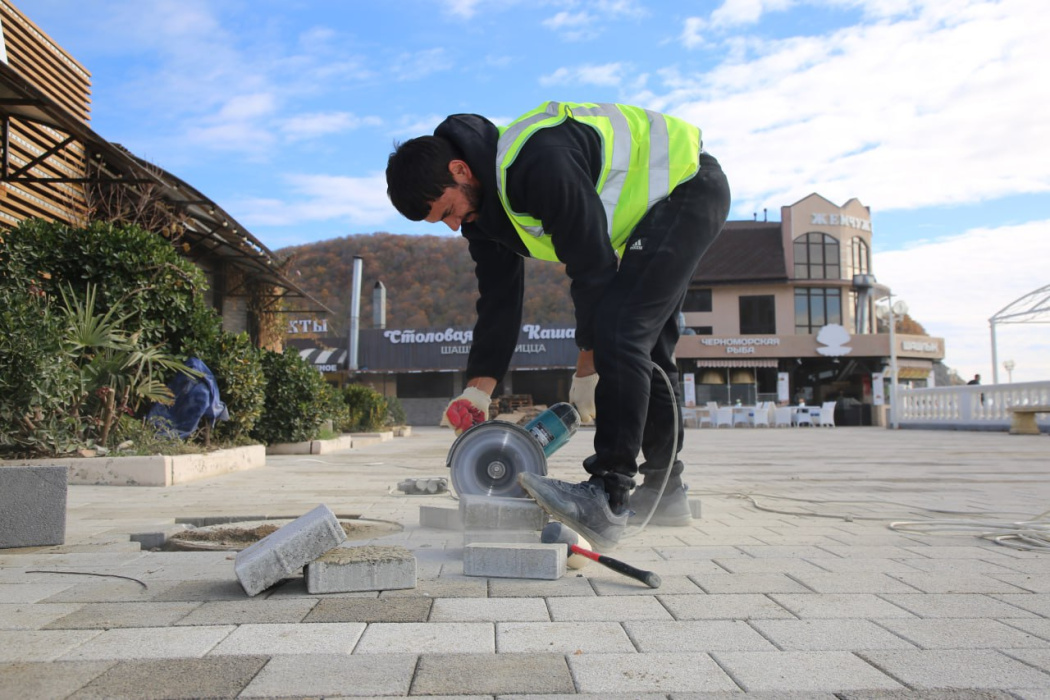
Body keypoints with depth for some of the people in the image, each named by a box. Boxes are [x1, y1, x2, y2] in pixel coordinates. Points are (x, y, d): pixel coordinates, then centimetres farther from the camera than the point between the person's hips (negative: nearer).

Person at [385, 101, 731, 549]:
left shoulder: (539, 161, -34)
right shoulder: (481, 205, -3)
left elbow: (592, 266, -29)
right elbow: (498, 299, 0)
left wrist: (587, 370, -19)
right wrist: (479, 390, -7)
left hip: (688, 188, -10)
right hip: (648, 213, 10)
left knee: (619, 331, -24)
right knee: (645, 348, 9)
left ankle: (607, 499, -25)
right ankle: (663, 491, 18)